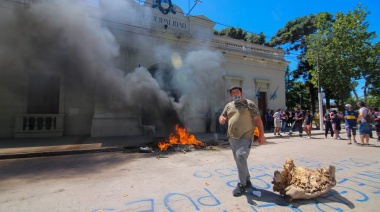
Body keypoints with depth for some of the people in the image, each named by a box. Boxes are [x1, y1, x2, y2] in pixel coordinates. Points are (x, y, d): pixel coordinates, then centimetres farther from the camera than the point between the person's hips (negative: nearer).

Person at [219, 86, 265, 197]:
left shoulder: (249, 104, -1)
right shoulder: (228, 106, 13)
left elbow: (257, 119, -3)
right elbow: (222, 116, 19)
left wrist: (261, 134, -7)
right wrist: (221, 119, -6)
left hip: (246, 137, -6)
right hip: (232, 137, 6)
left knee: (240, 157, -18)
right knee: (239, 159, 13)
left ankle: (242, 184, -2)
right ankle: (247, 180, 32)